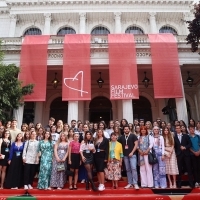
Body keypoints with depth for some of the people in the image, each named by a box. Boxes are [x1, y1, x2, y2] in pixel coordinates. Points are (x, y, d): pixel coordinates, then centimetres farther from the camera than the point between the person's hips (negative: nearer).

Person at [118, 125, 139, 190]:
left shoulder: (133, 136, -1)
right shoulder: (121, 137, 9)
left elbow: (136, 144, -6)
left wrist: (132, 152, -12)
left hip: (132, 154, -4)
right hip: (125, 155, 4)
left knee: (133, 168, -12)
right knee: (128, 170, 9)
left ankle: (135, 183, -8)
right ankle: (130, 183, 17)